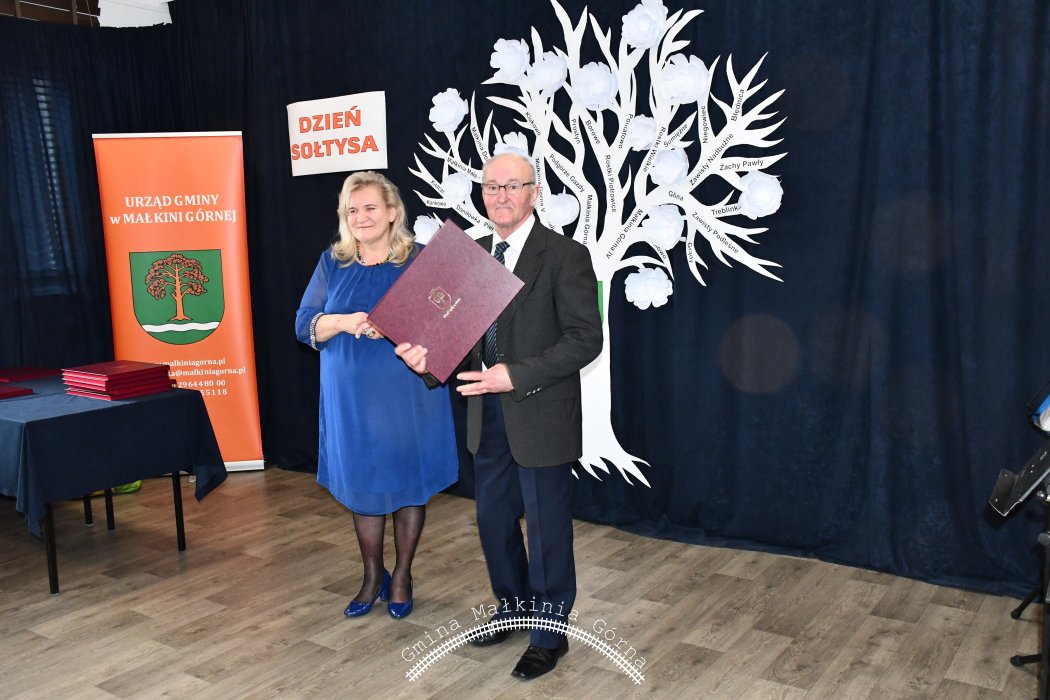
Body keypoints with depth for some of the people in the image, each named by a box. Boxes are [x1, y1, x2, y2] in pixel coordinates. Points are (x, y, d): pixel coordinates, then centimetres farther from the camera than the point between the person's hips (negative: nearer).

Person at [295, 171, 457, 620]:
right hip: (352, 398, 3)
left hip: (409, 397, -3)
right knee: (361, 486, 13)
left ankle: (401, 576, 28)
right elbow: (304, 325, 2)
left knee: (409, 484, 8)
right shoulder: (332, 264, 6)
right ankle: (372, 577, 31)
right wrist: (344, 322, -18)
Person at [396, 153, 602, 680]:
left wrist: (516, 375, -24)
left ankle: (549, 634, 28)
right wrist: (429, 352, -11)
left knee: (547, 528, 8)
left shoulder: (565, 256, -12)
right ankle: (513, 607, 43)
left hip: (541, 416, -6)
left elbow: (585, 339, -17)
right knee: (493, 520, 19)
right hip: (488, 417, 7)